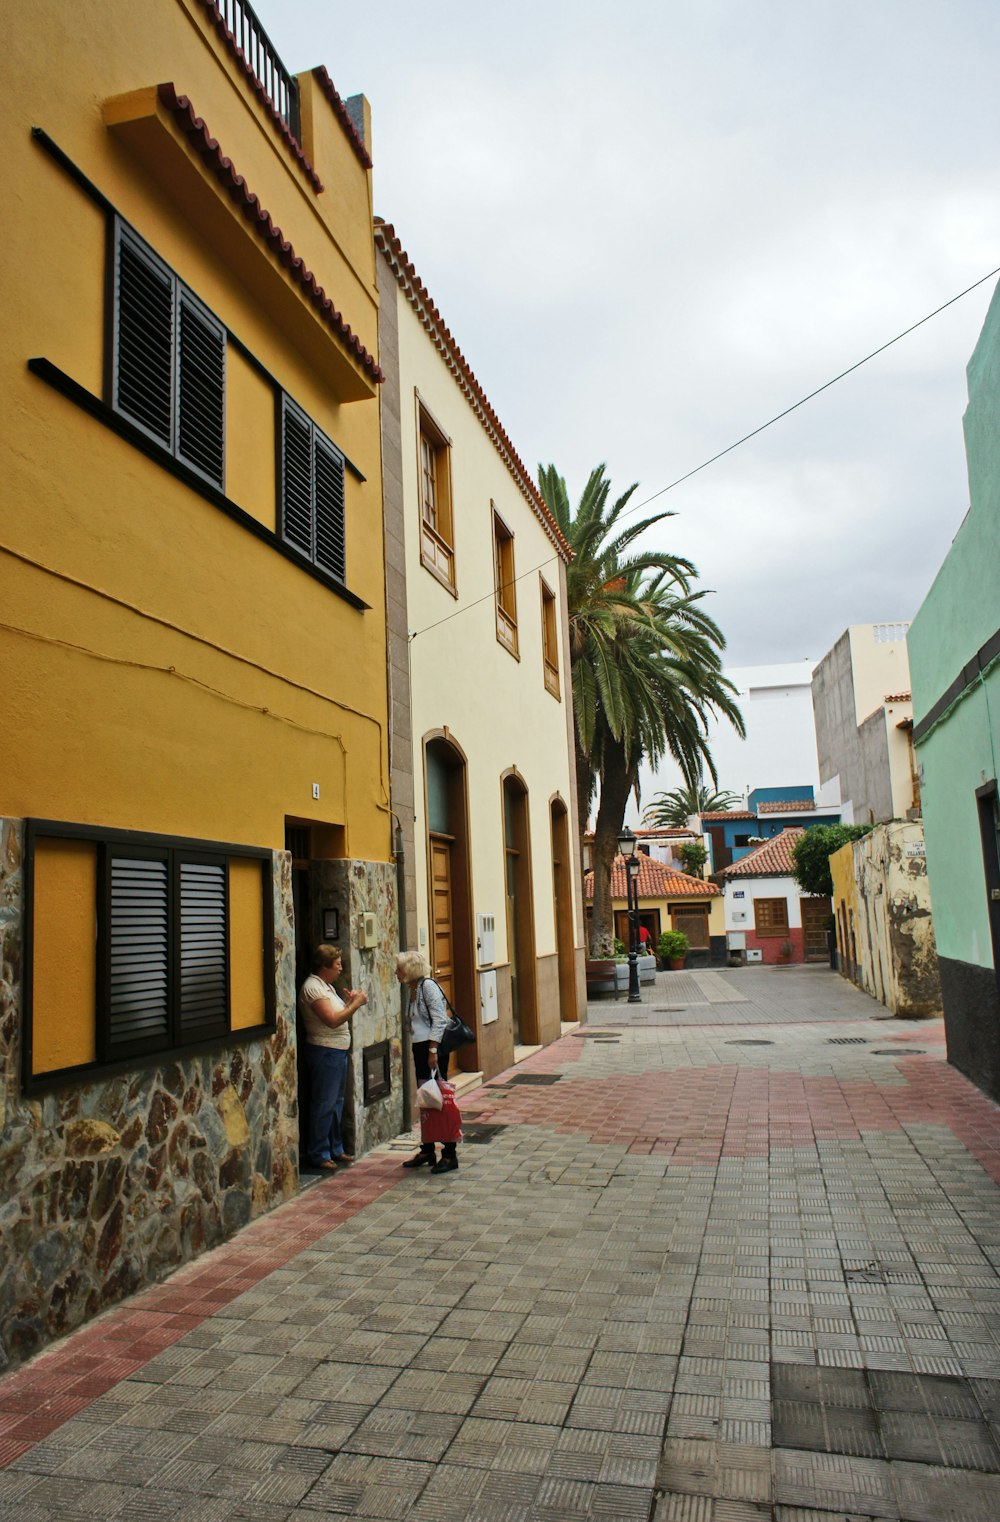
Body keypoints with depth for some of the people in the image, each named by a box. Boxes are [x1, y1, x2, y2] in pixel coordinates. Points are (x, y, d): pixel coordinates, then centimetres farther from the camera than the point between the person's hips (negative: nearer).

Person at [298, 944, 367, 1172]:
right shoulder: (312, 988, -17)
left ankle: (335, 1149, 25)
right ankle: (318, 1155, 6)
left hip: (338, 1052, 10)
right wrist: (356, 1004, -17)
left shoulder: (327, 986, 15)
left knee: (336, 1103, 16)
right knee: (323, 1105, -3)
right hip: (324, 1052, -10)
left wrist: (350, 1002, 4)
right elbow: (333, 1020, -24)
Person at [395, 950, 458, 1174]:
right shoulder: (413, 990, 13)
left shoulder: (428, 986, -13)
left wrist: (433, 1050, -22)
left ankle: (449, 1154, 2)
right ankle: (427, 1151, 23)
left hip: (433, 1048, -9)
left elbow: (439, 1020, -19)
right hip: (419, 1048, 9)